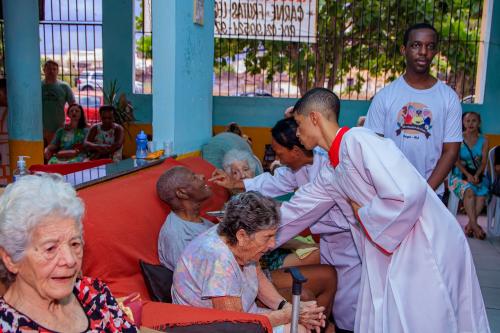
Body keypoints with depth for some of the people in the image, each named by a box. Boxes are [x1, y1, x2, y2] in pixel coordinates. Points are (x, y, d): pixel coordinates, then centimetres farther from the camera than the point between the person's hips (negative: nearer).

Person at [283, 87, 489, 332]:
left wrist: (364, 215, -12)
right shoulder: (330, 174, 10)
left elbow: (408, 194, -28)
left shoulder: (357, 140, -18)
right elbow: (296, 210, 22)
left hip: (428, 248, -9)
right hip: (390, 255, 9)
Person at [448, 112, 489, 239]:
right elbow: (456, 161, -6)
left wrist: (476, 175, -17)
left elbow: (484, 161, 1)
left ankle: (470, 225, -24)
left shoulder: (483, 140, 8)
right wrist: (468, 175, -19)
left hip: (477, 175, 2)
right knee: (469, 191, -33)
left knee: (482, 192, -29)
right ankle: (475, 225, -34)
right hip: (459, 174, -2)